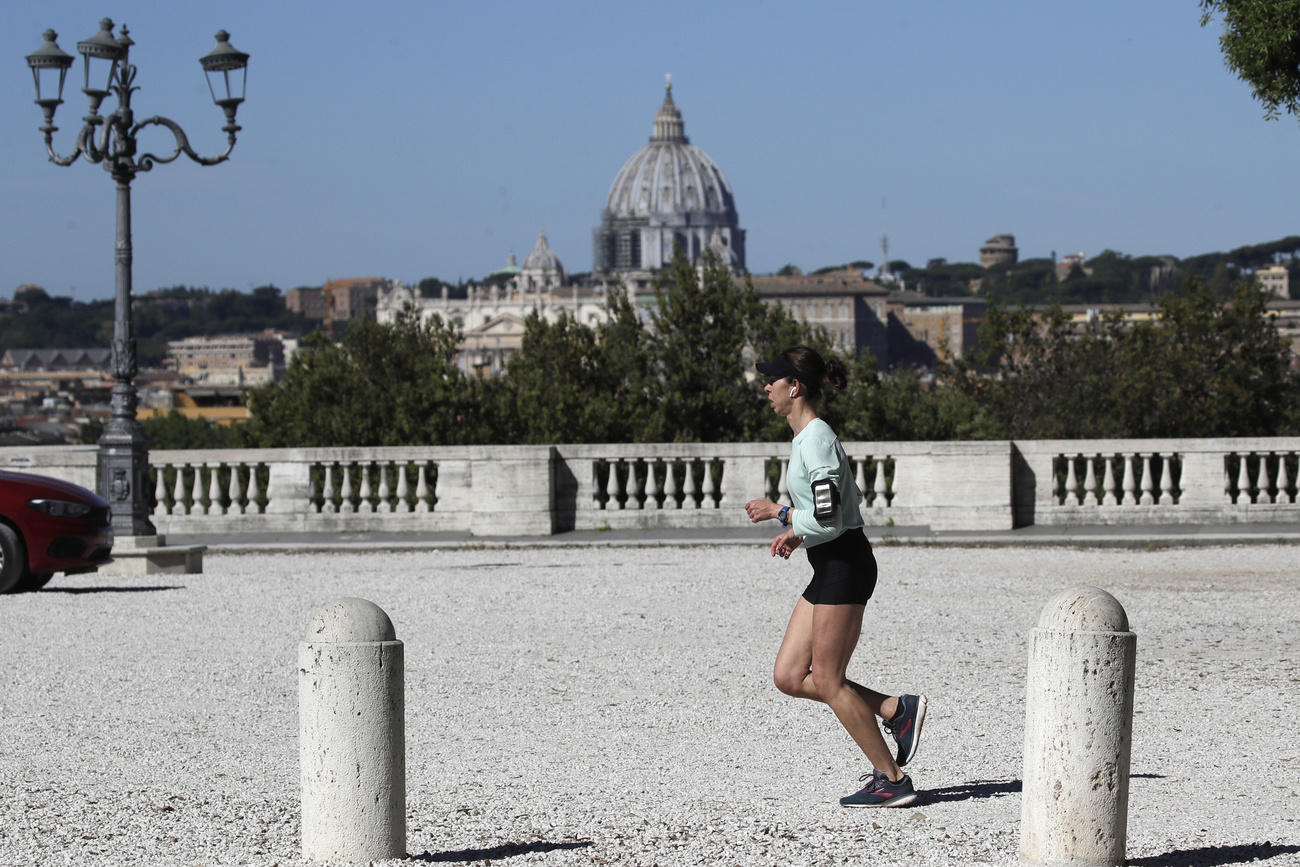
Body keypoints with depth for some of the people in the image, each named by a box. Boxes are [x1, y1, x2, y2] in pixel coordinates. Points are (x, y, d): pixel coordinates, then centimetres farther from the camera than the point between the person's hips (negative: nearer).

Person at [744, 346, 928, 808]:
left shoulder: (817, 439, -16)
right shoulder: (805, 437, 14)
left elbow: (829, 520, -22)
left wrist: (777, 513, -10)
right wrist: (796, 532, 13)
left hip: (844, 565, -10)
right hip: (829, 568, 10)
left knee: (828, 682, -4)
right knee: (789, 677, 7)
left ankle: (892, 780, 5)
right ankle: (895, 710, 11)